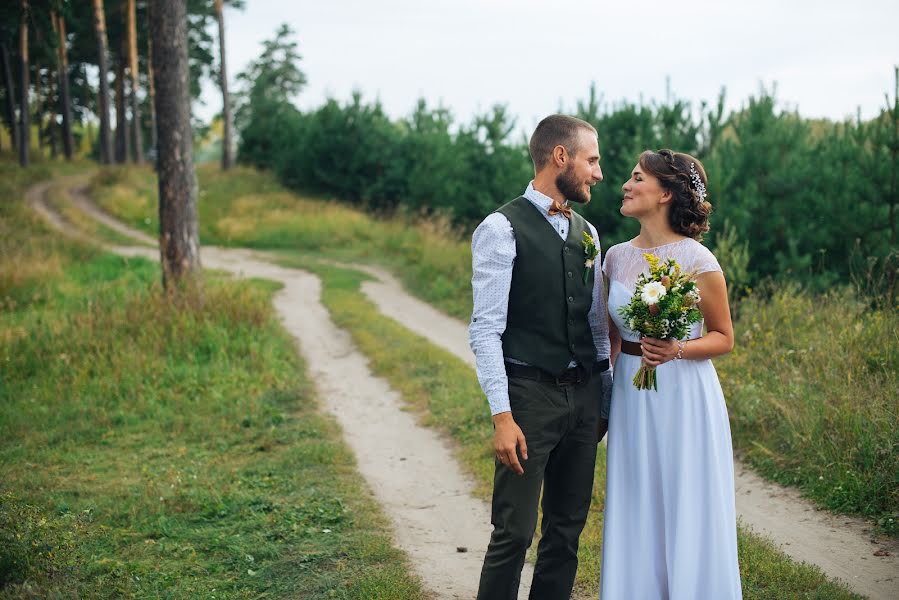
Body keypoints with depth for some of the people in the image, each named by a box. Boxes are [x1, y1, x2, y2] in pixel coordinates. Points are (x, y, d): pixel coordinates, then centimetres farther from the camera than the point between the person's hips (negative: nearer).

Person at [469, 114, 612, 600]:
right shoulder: (502, 229, -9)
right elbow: (485, 330, -12)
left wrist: (607, 396, 16)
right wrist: (502, 415, -18)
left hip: (583, 396, 7)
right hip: (530, 395, -7)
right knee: (515, 533, -4)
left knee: (568, 527, 12)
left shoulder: (585, 232, 12)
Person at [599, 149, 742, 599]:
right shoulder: (616, 257, 5)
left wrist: (677, 350, -20)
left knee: (687, 515, 4)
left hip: (684, 396, -5)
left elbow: (724, 338, -3)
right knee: (637, 516, 11)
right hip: (630, 397, 5)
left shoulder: (697, 261, -11)